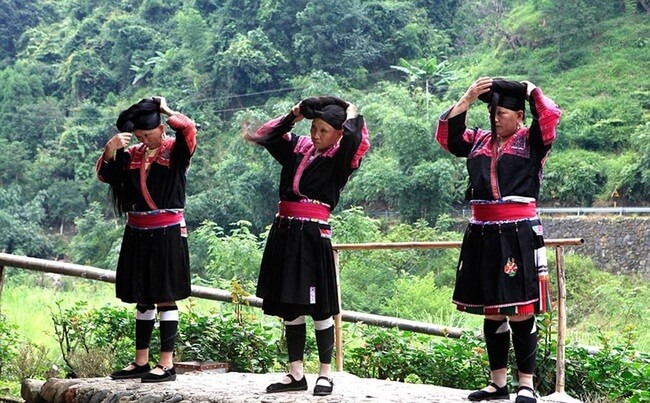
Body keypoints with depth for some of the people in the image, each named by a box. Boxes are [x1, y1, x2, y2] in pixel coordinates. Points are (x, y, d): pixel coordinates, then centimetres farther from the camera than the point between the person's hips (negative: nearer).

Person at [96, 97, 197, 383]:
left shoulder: (175, 150, -5)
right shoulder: (132, 154, 10)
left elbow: (188, 128, -24)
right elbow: (104, 176, 10)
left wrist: (166, 109, -8)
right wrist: (110, 150, -7)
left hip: (167, 233, -6)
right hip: (137, 233, 6)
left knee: (165, 297, -4)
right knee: (143, 298, 12)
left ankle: (167, 364, 0)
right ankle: (141, 362, 19)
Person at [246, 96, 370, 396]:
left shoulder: (339, 159, -2)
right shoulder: (298, 149, 13)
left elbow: (354, 139, -22)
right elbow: (265, 135, 22)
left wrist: (352, 113, -3)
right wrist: (294, 116, 13)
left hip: (313, 236, -6)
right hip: (284, 233, 6)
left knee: (318, 309, -1)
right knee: (289, 308, 9)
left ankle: (325, 374, 9)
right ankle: (296, 374, 16)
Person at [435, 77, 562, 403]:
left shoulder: (530, 141, 2)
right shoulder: (479, 141, 14)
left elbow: (550, 117, -14)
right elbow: (446, 133, 6)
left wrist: (530, 90, 1)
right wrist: (468, 98, 1)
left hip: (519, 234, -5)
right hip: (482, 235, 5)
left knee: (520, 312, -5)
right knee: (491, 312, 10)